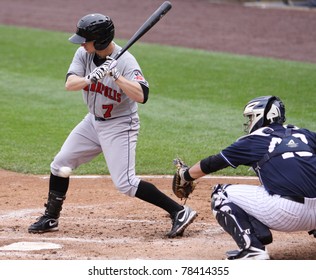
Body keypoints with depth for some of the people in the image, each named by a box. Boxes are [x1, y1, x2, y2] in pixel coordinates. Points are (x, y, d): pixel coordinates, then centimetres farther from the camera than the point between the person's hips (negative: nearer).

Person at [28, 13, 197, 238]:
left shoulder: (125, 61, -24)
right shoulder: (84, 54, -6)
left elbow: (141, 96, -35)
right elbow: (69, 84, -19)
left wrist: (115, 75, -42)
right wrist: (91, 78, -39)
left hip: (120, 126, -7)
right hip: (93, 121, 7)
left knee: (125, 183, -15)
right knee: (60, 164, 10)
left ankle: (180, 212, -11)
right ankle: (51, 218, 26)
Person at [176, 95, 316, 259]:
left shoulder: (254, 141, 9)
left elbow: (212, 164, 18)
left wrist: (186, 175, 34)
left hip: (287, 214, -6)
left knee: (221, 195, 9)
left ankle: (252, 248, -8)